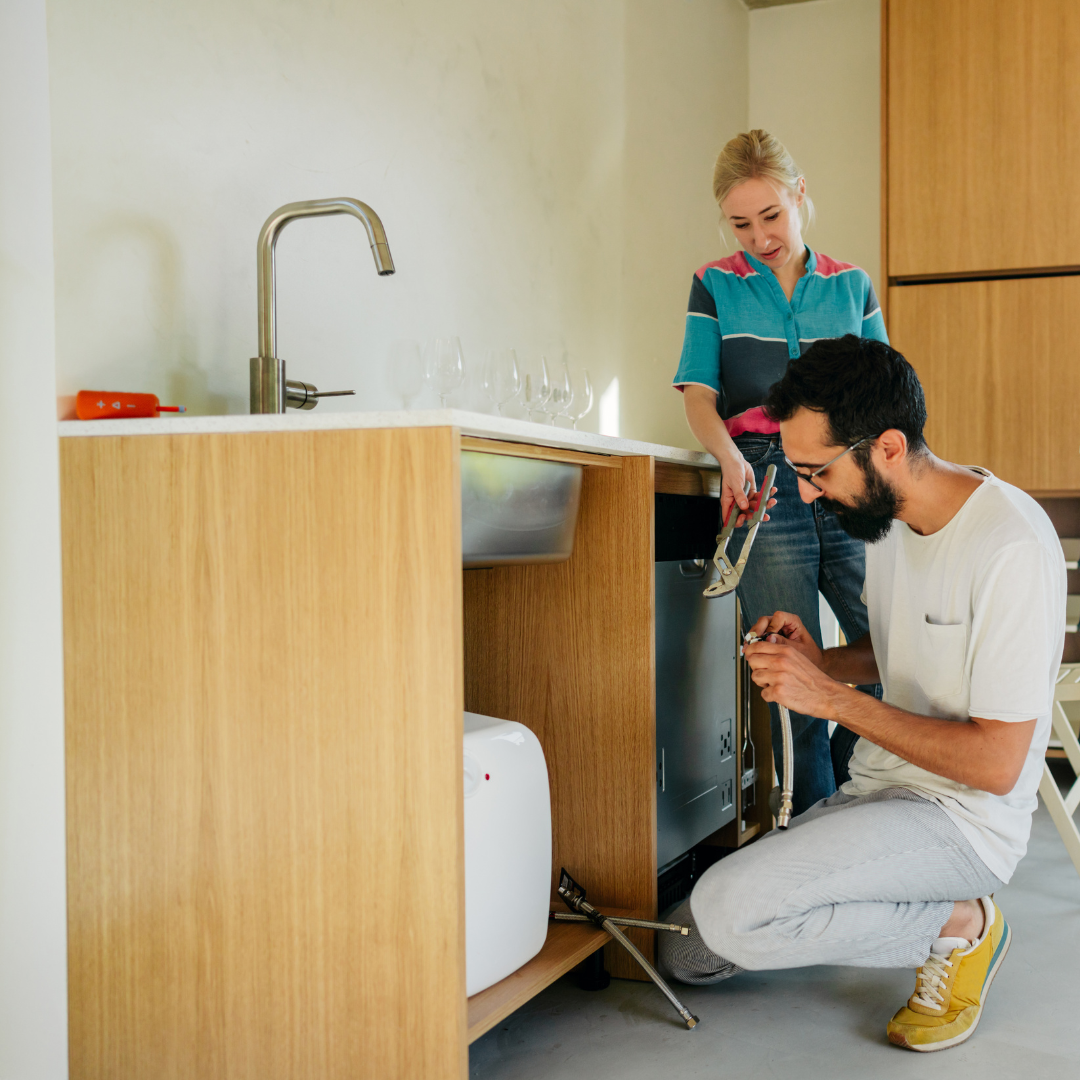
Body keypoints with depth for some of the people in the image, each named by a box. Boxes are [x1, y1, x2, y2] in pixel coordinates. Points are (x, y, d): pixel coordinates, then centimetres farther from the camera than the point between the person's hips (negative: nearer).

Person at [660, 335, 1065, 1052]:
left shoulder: (1011, 547, -24)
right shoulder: (885, 516, 4)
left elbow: (996, 763, -23)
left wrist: (832, 697, -21)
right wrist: (818, 660, 1)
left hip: (963, 819, -9)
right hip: (875, 794, 9)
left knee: (727, 911, -26)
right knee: (687, 952, 3)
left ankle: (959, 925, -5)